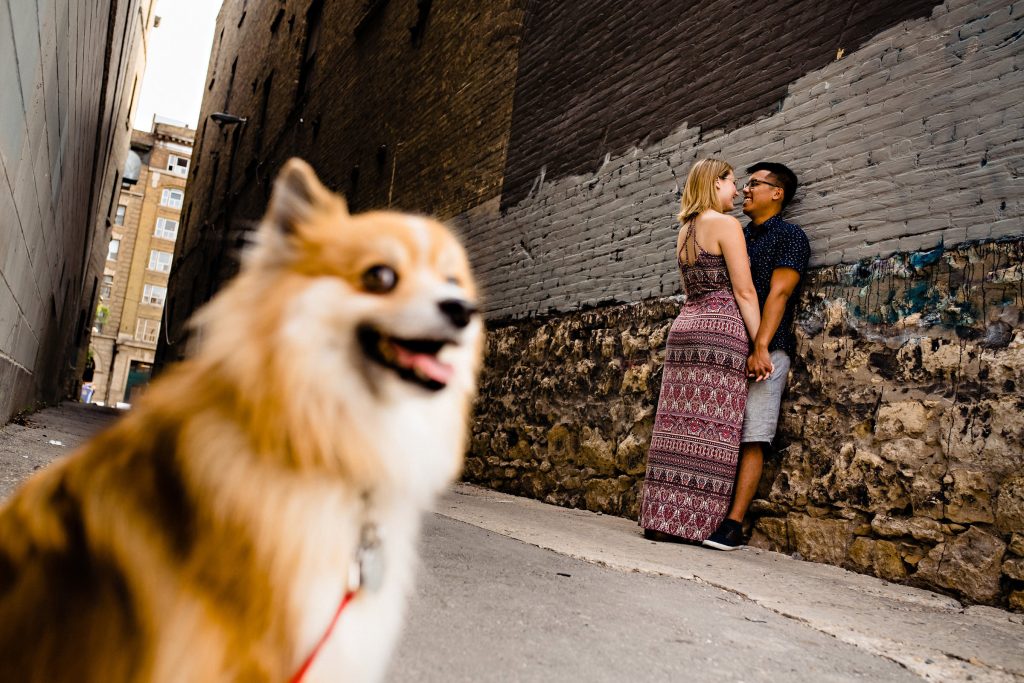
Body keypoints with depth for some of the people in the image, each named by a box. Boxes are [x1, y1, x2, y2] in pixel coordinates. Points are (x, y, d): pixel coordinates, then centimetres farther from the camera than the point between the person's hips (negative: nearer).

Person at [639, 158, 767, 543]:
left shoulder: (684, 231, 20)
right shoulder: (725, 224, -5)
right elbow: (744, 290, -10)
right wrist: (760, 345, -9)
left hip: (685, 324, 8)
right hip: (722, 328, -8)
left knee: (679, 426, 5)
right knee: (711, 430, -6)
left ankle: (664, 518, 7)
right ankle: (693, 523, -5)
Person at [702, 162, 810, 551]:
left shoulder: (790, 236, 2)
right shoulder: (737, 236, 21)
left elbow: (778, 294, -10)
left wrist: (761, 348, -20)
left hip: (766, 351, -6)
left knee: (752, 439, -9)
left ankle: (733, 525, -10)